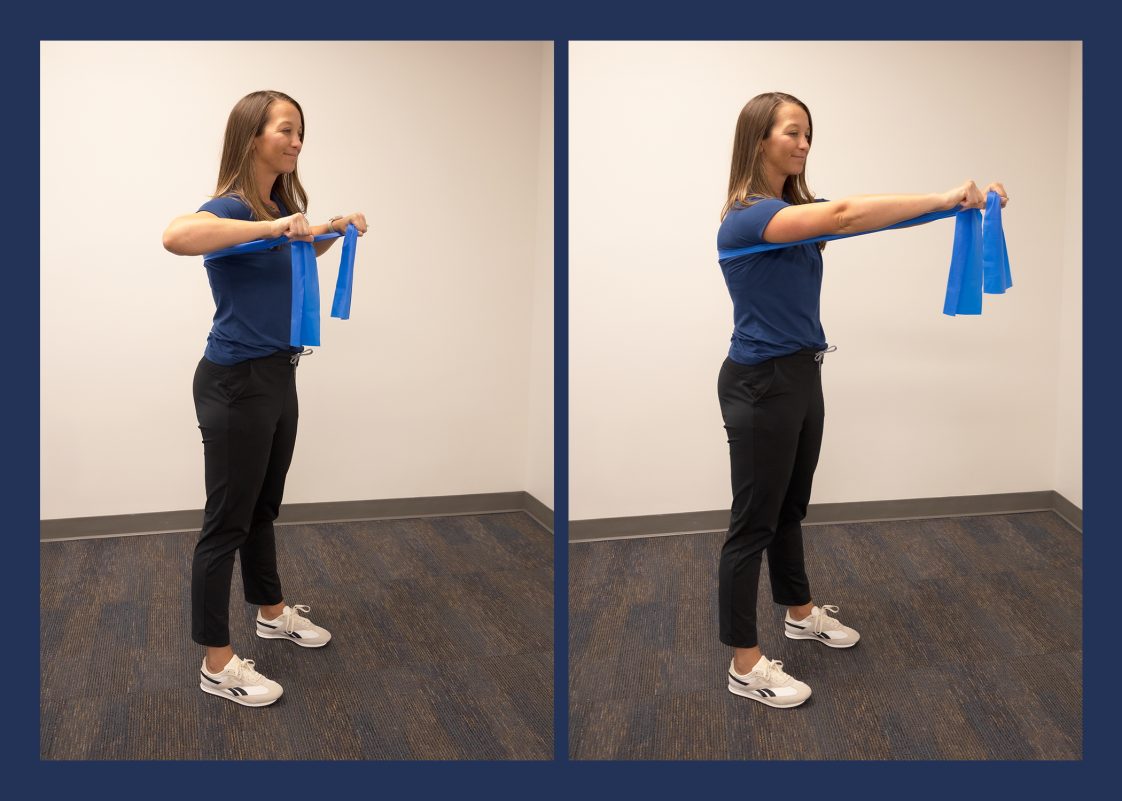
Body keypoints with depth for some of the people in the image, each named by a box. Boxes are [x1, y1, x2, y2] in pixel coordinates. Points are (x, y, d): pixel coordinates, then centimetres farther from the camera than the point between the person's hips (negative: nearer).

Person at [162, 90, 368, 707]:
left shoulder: (279, 204, 8)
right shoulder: (232, 207, -19)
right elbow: (176, 235, -43)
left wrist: (336, 229, 17)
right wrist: (270, 228, -41)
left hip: (277, 377, 9)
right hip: (235, 384, -9)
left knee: (263, 508, 23)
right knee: (226, 521, 0)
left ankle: (272, 612, 40)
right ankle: (216, 663, 10)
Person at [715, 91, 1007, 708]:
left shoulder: (794, 209, 11)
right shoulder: (748, 216, -19)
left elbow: (858, 219, 1)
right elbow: (844, 216, -32)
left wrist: (958, 200, -11)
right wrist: (943, 199, -30)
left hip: (801, 377, 9)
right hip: (760, 385, -9)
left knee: (790, 507, 23)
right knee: (753, 521, -1)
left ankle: (801, 613, 41)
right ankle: (745, 665, 10)